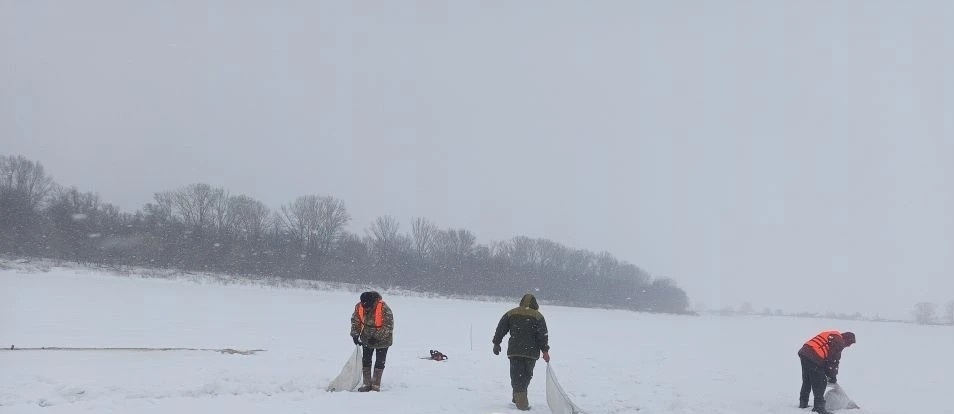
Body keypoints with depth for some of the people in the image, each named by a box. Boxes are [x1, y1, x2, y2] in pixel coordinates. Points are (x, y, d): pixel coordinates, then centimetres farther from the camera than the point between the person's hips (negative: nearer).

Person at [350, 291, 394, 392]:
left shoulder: (384, 308, -29)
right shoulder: (358, 307, -15)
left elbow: (388, 326, -25)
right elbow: (355, 321, -1)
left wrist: (376, 337, -28)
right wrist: (355, 335, -14)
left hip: (382, 339, -4)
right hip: (367, 339, 4)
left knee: (379, 362, 0)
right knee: (366, 360, 7)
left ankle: (376, 385, 8)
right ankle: (367, 384, 16)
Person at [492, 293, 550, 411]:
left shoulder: (511, 314, 7)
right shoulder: (538, 316, 1)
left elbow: (500, 329, 8)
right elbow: (543, 335, -4)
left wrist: (496, 343, 17)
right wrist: (545, 351, -1)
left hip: (514, 352, 0)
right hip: (531, 352, 0)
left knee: (517, 376, 1)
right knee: (526, 376, 16)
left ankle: (521, 401, -11)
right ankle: (519, 398, 22)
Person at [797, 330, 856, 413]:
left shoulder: (832, 335, 27)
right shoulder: (839, 341, -2)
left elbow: (826, 358, 28)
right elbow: (834, 360, -4)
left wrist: (828, 374, 25)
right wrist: (833, 377, 7)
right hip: (813, 357, -9)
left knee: (807, 381, 22)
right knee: (820, 383, -1)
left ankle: (803, 403, 30)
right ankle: (819, 407, -2)